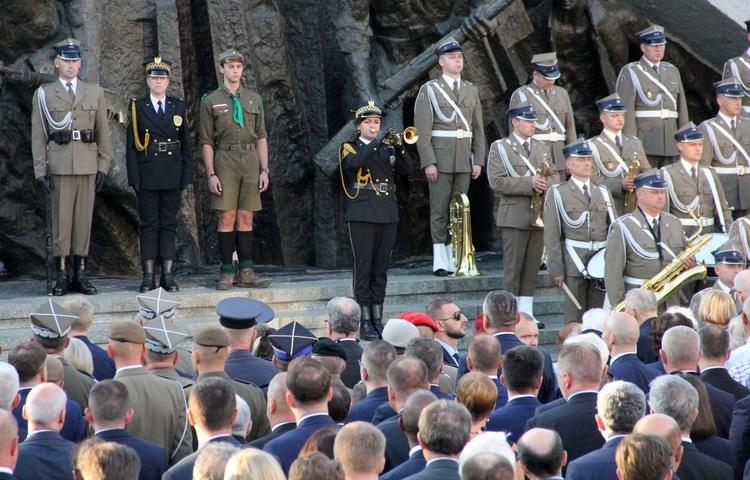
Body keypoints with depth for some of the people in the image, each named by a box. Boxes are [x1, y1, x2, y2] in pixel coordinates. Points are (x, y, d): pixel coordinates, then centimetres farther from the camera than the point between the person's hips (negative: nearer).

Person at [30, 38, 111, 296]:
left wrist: (103, 166, 3)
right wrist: (40, 170, -4)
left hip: (88, 165, 2)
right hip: (59, 165, -2)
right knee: (60, 219, -3)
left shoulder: (95, 92, 12)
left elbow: (103, 132, 11)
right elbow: (38, 136, 3)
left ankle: (80, 273, 5)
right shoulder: (43, 94, 7)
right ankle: (62, 275, -1)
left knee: (84, 218, 2)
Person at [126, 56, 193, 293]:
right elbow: (131, 146, 1)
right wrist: (134, 178, -6)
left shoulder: (179, 107, 10)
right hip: (147, 175, -2)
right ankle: (148, 276, 2)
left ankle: (168, 275, 6)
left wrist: (186, 175, 2)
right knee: (149, 224, 0)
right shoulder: (137, 107, 3)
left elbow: (186, 144, 10)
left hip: (172, 175, 2)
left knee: (169, 224, 4)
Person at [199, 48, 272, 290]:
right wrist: (211, 174, -7)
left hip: (251, 161, 3)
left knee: (246, 217, 4)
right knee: (227, 217, -5)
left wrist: (264, 169, 6)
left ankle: (246, 272, 5)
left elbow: (261, 136, 14)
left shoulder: (254, 99, 14)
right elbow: (206, 141, 1)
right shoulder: (210, 101, 4)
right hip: (225, 162, -3)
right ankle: (226, 273, -2)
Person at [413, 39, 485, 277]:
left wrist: (478, 160, 5)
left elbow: (478, 129, 13)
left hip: (464, 159, 4)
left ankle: (455, 257, 10)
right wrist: (428, 163, -14)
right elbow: (422, 130, -7)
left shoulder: (471, 90, 13)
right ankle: (440, 261, -1)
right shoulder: (429, 90, -1)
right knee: (439, 210, -4)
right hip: (440, 158, -4)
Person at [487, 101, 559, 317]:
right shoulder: (500, 148, 0)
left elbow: (555, 177, 14)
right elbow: (497, 182, -12)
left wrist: (546, 184, -10)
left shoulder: (543, 148, 18)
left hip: (539, 216, 5)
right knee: (513, 267, -4)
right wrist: (529, 183, -19)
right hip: (515, 217, -5)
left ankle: (527, 312, 11)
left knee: (532, 267, 6)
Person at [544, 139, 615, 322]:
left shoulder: (603, 192, 14)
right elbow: (551, 234, -2)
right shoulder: (557, 193, 2)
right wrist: (556, 269, -9)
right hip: (574, 260, -4)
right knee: (575, 319, -2)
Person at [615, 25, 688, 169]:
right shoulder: (630, 72, -1)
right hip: (644, 145, -5)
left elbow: (682, 108, 16)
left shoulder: (673, 71, 17)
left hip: (671, 145, 5)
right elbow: (626, 111, -8)